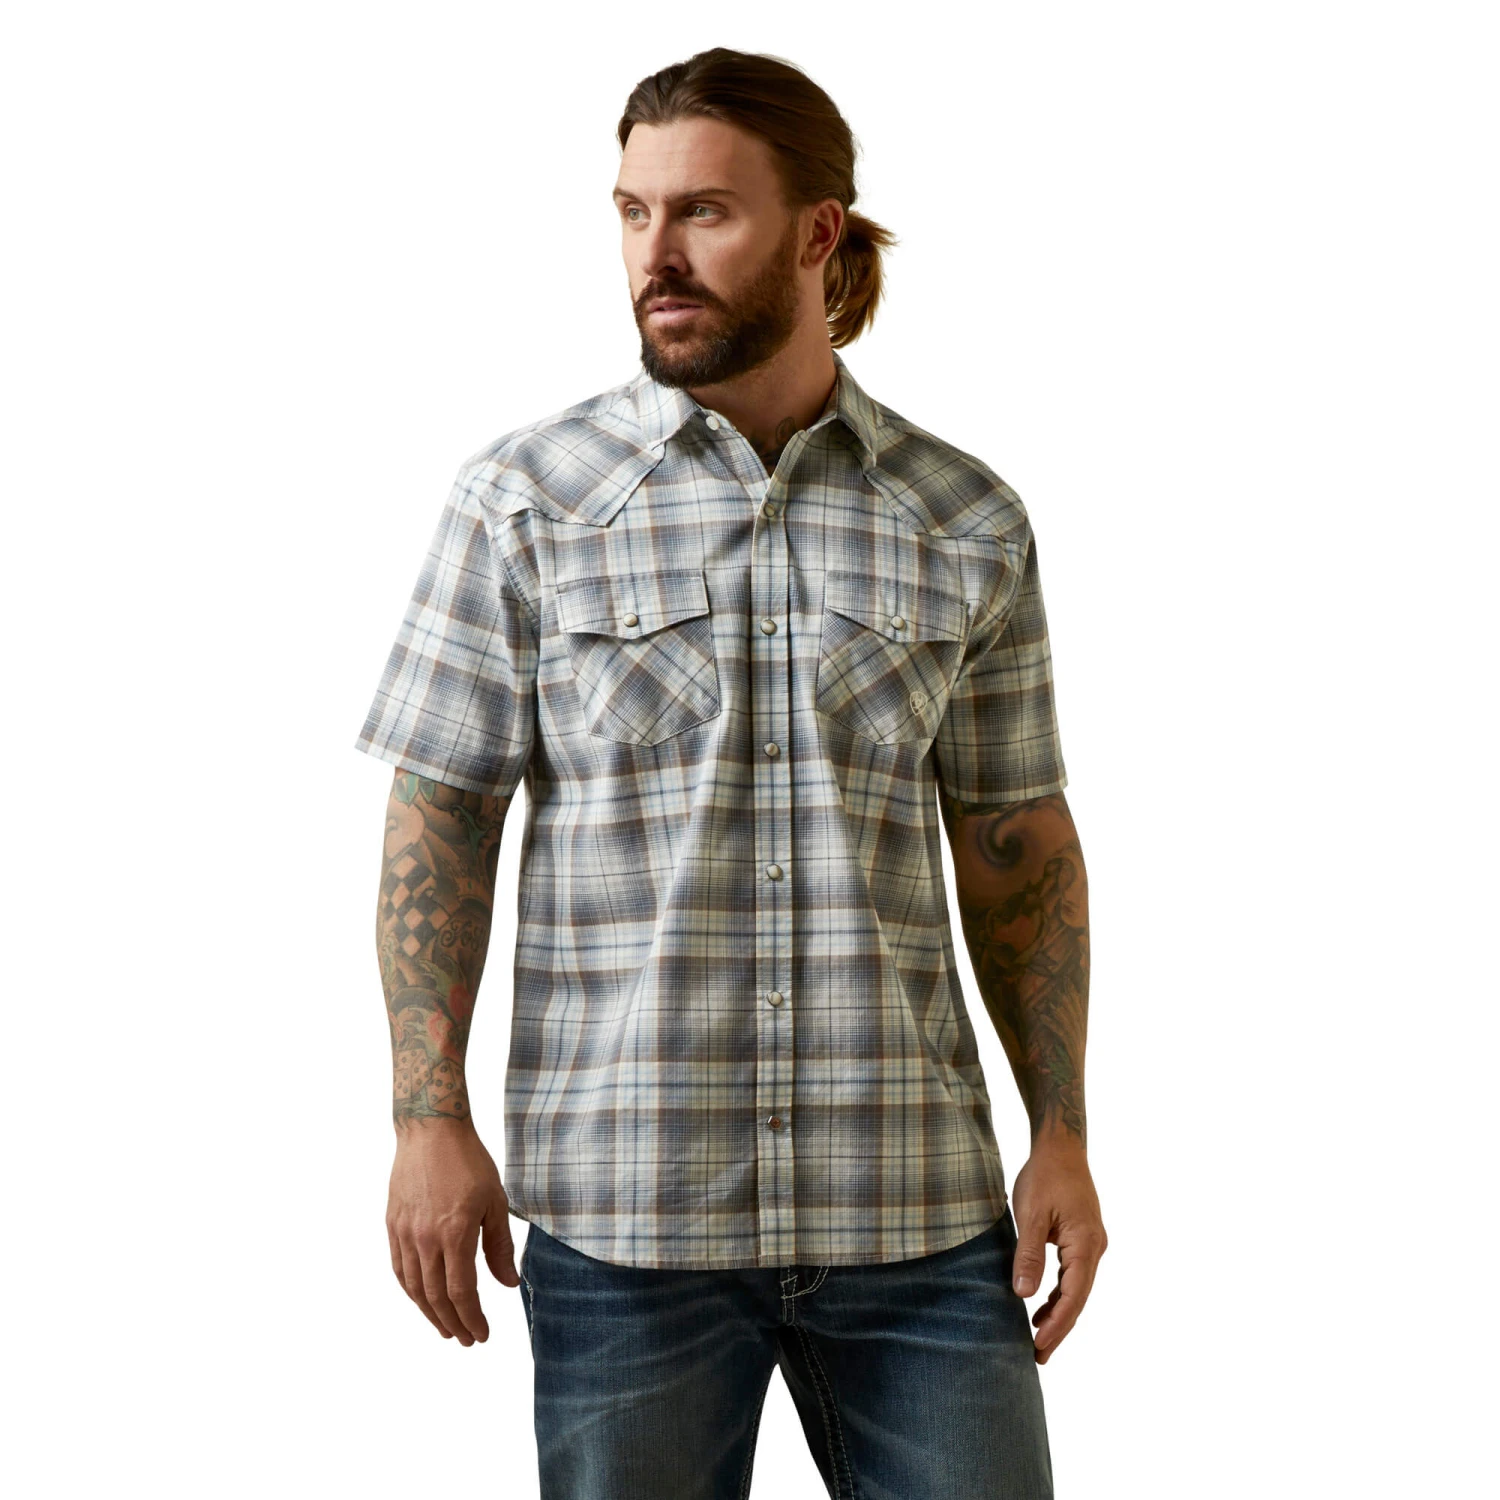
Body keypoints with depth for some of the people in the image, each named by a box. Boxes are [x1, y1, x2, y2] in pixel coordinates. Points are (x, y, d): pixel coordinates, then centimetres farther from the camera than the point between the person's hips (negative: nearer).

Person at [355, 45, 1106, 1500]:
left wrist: (1063, 1137, 4)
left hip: (915, 1212, 2)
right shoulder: (523, 500, 0)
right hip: (622, 1206, -1)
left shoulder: (968, 521, 5)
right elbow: (438, 823, 0)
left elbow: (1020, 845, 9)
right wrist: (430, 1119, -7)